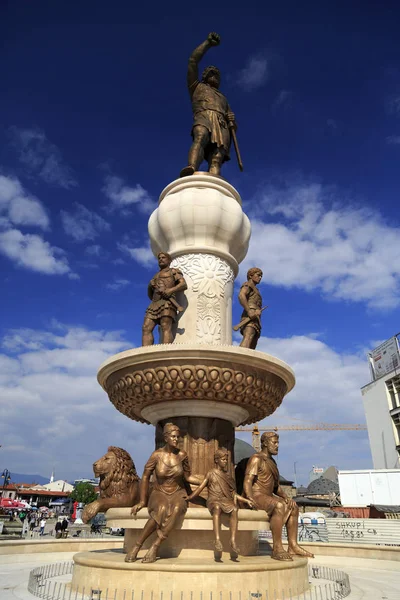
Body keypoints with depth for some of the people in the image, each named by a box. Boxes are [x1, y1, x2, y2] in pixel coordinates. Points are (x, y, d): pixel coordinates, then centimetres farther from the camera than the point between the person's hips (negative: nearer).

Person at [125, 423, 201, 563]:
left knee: (176, 509, -35)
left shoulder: (182, 455, -4)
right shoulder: (157, 455, -10)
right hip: (159, 493, -2)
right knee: (161, 510, -37)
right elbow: (145, 477, -3)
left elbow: (188, 476, 6)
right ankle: (137, 546, -24)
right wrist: (142, 501, -4)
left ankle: (155, 547, -29)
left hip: (177, 493, 2)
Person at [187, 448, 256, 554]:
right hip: (213, 500, -3)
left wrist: (246, 500, 11)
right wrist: (188, 498, -1)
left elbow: (233, 493, 21)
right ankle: (217, 539, -47)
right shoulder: (211, 473, 10)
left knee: (234, 509, -32)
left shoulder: (227, 476, 20)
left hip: (226, 500, 3)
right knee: (217, 507, -40)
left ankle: (233, 541, -36)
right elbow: (200, 488, 7)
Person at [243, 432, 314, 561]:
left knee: (293, 507, 1)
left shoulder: (271, 461, 20)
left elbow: (276, 486, 23)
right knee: (279, 506, -32)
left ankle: (293, 546, -2)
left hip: (268, 497, 10)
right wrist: (251, 501, -32)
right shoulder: (256, 459, -10)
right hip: (257, 496, -10)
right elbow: (247, 482, -20)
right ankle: (277, 549, -29)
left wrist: (286, 497, 7)